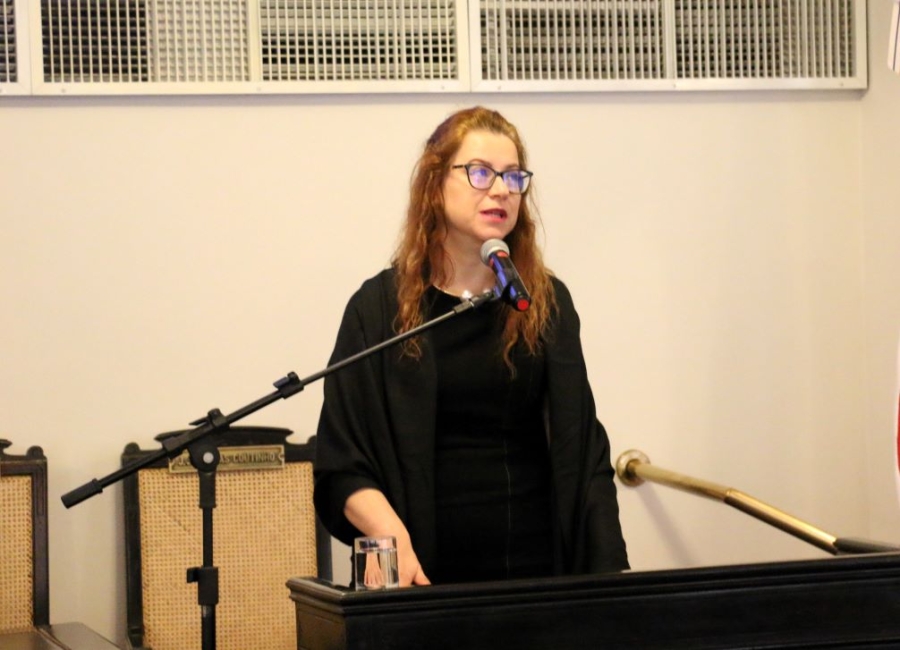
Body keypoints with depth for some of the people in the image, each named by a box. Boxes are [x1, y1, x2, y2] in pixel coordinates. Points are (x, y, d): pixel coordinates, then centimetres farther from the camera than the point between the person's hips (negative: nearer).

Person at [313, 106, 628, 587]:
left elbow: (581, 449, 7)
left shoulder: (547, 304, 8)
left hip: (540, 566, 2)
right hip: (428, 574, -2)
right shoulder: (379, 308, 1)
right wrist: (391, 536, -20)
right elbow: (341, 463, -2)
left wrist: (609, 569, -5)